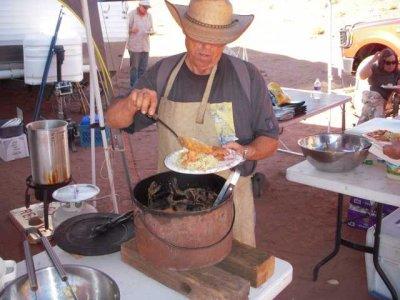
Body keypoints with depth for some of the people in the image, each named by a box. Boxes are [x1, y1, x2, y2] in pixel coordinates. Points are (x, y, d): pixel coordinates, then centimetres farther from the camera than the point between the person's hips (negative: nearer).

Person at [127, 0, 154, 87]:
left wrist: (151, 31, -8)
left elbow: (151, 28, 15)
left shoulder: (149, 15, 11)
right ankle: (134, 86, 4)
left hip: (145, 46, 5)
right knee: (134, 67, -3)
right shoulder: (132, 14, -4)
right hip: (134, 46, -5)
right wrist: (132, 30, -25)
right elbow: (127, 27, -3)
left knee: (143, 67, 8)